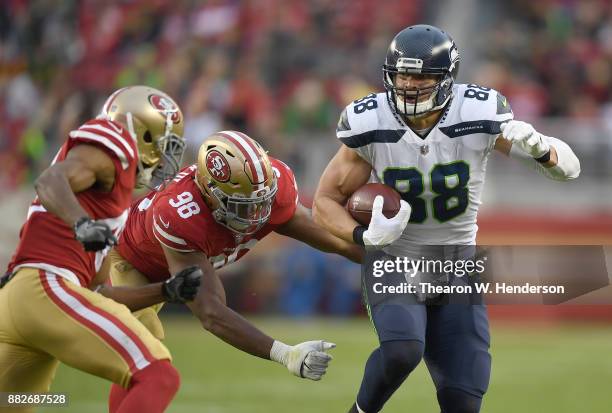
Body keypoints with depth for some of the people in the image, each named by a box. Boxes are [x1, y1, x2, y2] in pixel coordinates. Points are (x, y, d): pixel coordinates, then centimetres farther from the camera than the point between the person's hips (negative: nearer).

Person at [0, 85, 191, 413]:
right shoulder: (112, 145, 2)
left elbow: (99, 292, 27)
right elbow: (49, 182, -19)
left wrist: (168, 290, 24)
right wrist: (81, 224, -36)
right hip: (47, 290, -10)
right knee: (158, 379, -15)